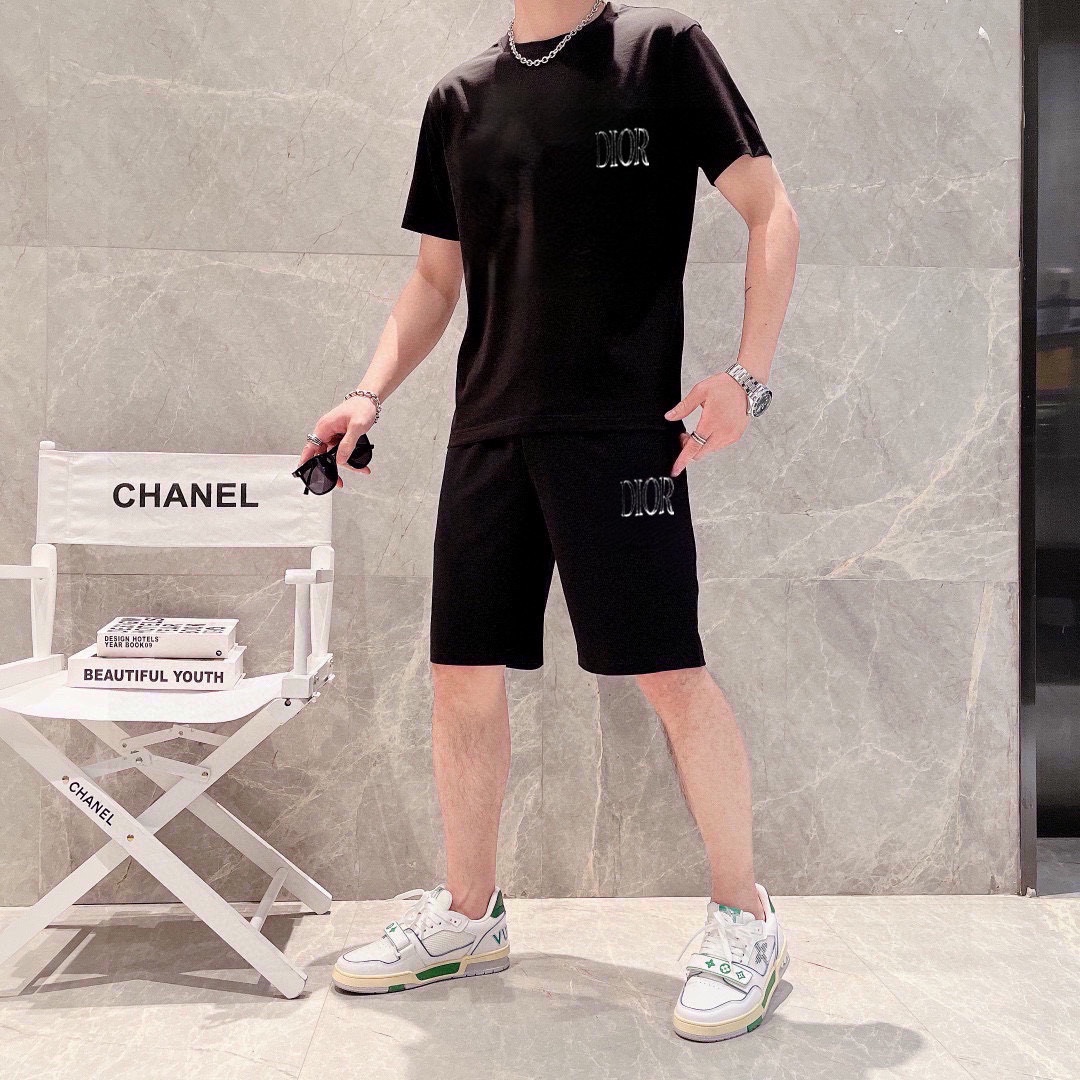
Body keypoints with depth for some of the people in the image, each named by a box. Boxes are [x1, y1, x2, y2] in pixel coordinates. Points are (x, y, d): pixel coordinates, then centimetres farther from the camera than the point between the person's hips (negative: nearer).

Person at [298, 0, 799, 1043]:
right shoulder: (459, 98, 17)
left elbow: (770, 212, 1)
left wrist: (747, 375, -11)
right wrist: (371, 391, 6)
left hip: (622, 427, -4)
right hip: (488, 432, 5)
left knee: (670, 673, -6)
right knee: (463, 676, 6)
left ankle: (744, 919, 16)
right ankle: (468, 912, 26)